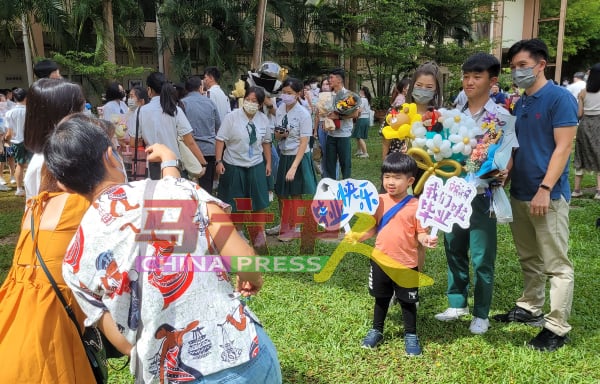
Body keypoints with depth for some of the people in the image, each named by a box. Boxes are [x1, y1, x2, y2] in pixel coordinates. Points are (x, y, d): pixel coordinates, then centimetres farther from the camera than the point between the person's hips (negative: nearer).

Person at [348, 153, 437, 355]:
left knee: (407, 302, 14)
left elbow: (420, 233, -8)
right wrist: (356, 237, -9)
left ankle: (411, 336, 33)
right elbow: (373, 228, 6)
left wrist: (427, 239, -29)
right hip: (380, 261, 3)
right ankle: (376, 331, 39)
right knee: (381, 299, 21)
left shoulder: (416, 206, -12)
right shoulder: (379, 201, -2)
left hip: (406, 264, -3)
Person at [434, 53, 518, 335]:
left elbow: (507, 157, -6)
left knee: (482, 257, 3)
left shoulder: (502, 117, -5)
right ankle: (457, 304, 29)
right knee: (454, 251, 13)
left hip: (482, 194, -4)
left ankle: (481, 314, 18)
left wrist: (502, 174, -25)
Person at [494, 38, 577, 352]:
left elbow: (563, 147, -14)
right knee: (529, 259, 18)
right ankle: (530, 308, 31)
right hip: (519, 194, 8)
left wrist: (545, 189, -20)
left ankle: (557, 328, 7)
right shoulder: (519, 104, 13)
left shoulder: (560, 98, -8)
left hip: (548, 196, -7)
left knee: (556, 264, 0)